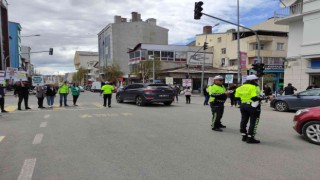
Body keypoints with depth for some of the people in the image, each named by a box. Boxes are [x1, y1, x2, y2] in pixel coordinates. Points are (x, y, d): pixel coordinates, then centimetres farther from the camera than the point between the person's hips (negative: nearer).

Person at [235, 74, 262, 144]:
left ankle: (244, 136, 25)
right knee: (253, 122, 0)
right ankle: (250, 138, 0)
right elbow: (255, 97, -22)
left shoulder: (241, 87, 10)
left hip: (243, 105, 8)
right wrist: (260, 98, -6)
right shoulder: (254, 87, -13)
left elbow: (237, 97, 9)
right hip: (253, 106, -8)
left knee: (244, 121, 15)